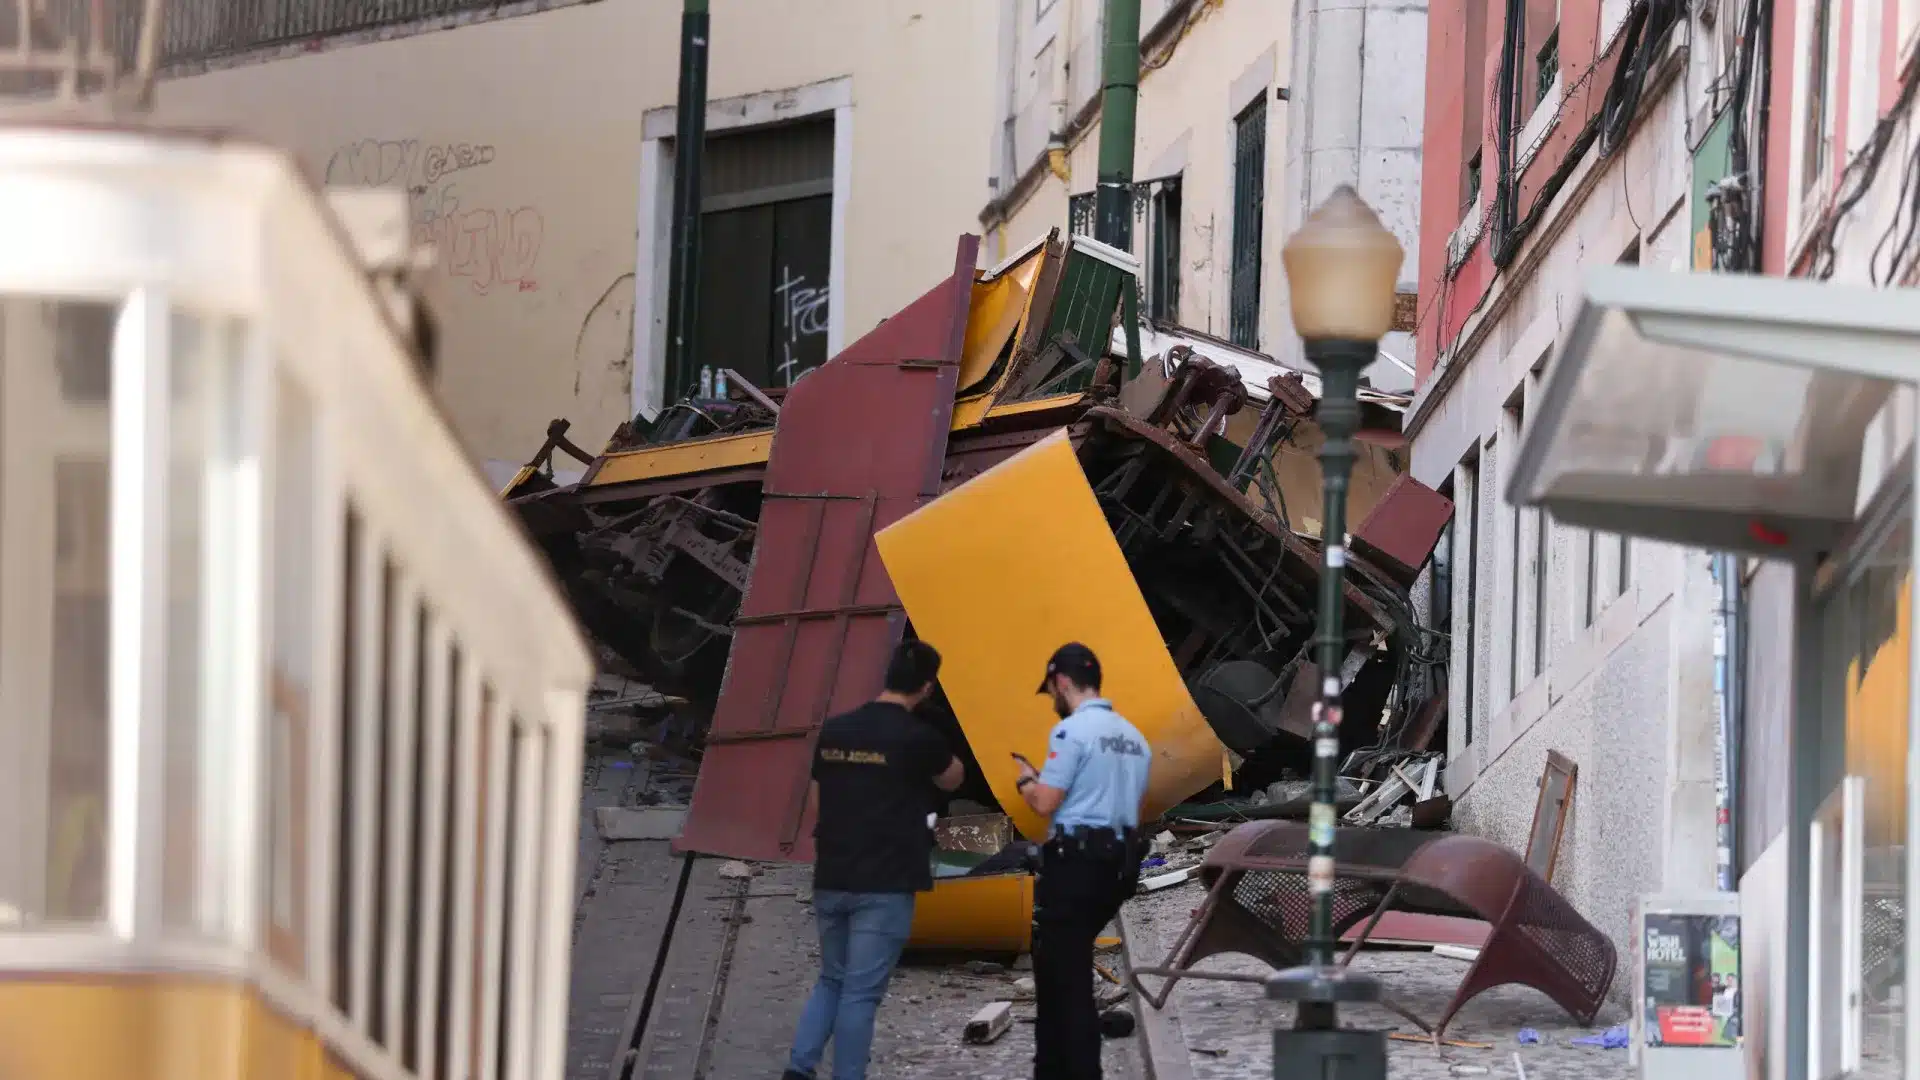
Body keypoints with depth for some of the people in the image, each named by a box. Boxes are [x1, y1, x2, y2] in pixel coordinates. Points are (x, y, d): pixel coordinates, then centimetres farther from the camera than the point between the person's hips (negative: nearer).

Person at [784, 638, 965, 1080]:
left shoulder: (834, 730, 5)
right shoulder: (917, 737, -10)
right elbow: (952, 779, 11)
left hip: (831, 880, 5)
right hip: (884, 886, -5)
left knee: (832, 980, 17)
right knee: (861, 993, -2)